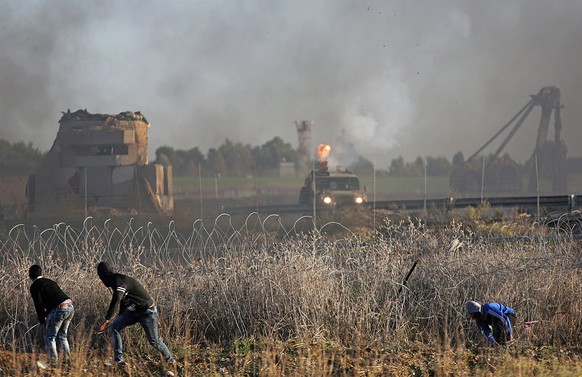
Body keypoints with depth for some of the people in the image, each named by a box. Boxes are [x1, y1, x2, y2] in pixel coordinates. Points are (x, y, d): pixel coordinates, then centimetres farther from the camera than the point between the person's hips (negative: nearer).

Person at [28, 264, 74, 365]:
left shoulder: (34, 287, 1)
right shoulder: (49, 282, 25)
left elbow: (39, 305, -5)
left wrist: (43, 321, 5)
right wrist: (46, 315, 29)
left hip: (58, 310, -7)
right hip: (70, 307, 8)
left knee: (49, 337, 7)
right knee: (62, 335, 23)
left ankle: (53, 362, 2)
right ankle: (67, 358, 15)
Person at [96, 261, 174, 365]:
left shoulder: (120, 282, -26)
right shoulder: (115, 281, 4)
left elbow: (115, 301, -39)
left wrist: (106, 320, -45)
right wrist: (120, 317, 29)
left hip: (147, 311, -9)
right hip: (132, 311, 9)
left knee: (154, 340, 1)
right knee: (114, 326, -9)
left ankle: (170, 359, 26)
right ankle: (118, 359, -10)